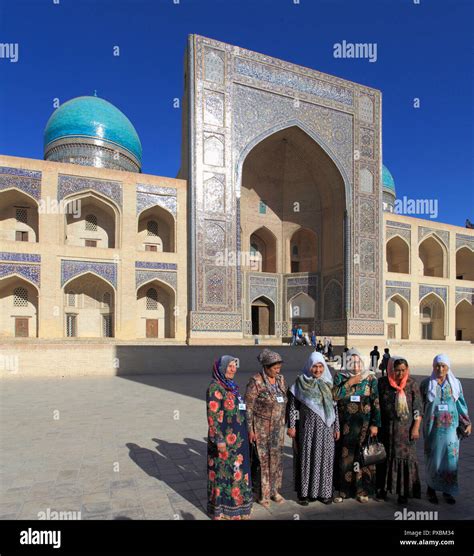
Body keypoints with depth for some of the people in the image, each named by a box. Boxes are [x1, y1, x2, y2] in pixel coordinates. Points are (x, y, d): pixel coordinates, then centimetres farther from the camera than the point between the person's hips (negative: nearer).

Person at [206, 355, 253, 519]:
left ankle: (234, 501, 33)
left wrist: (244, 433, 19)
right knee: (223, 471, 4)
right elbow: (212, 415, -20)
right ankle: (221, 508, 19)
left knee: (235, 469, 18)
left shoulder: (231, 385, 9)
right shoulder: (215, 387, -17)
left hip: (236, 437, 8)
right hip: (224, 438, -8)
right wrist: (219, 439, -23)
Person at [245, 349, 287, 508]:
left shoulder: (280, 379, 2)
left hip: (278, 426, 6)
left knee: (276, 458, 14)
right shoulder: (256, 381, -16)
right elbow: (248, 407, -14)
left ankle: (274, 490, 30)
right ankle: (262, 493, 20)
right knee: (262, 459, 5)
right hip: (261, 427, -5)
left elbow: (284, 401, 11)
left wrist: (284, 423, 11)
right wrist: (250, 429, -14)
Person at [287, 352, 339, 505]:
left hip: (325, 427, 3)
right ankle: (305, 492, 16)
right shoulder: (300, 383, -4)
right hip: (307, 426, -2)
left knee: (324, 458, 8)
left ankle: (324, 491, 22)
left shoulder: (328, 384, 4)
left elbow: (335, 407, 7)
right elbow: (292, 405, -3)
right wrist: (292, 426, -6)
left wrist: (337, 427, 5)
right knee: (306, 458, 4)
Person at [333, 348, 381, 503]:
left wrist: (375, 425, -5)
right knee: (345, 456, 3)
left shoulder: (370, 378, 0)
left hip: (365, 424, 0)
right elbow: (334, 395, -12)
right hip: (345, 424, 0)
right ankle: (343, 490, 17)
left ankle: (363, 490, 19)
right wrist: (349, 383, -16)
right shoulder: (340, 377, 2)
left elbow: (376, 402, -1)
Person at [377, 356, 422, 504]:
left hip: (405, 429, -1)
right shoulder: (382, 383, -4)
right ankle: (383, 488, 27)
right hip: (386, 428, 2)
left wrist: (416, 428, -9)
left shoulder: (411, 384, -5)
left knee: (406, 457, 2)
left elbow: (418, 408, -4)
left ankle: (403, 492, 16)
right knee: (385, 457, 12)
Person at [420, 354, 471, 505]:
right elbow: (420, 405, 4)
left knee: (451, 458, 4)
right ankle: (431, 488, 22)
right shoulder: (426, 384, -2)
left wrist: (467, 423, 1)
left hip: (451, 427, 1)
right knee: (433, 458, 5)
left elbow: (461, 405, 8)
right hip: (433, 428, -1)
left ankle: (448, 490, 21)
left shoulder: (455, 383, 3)